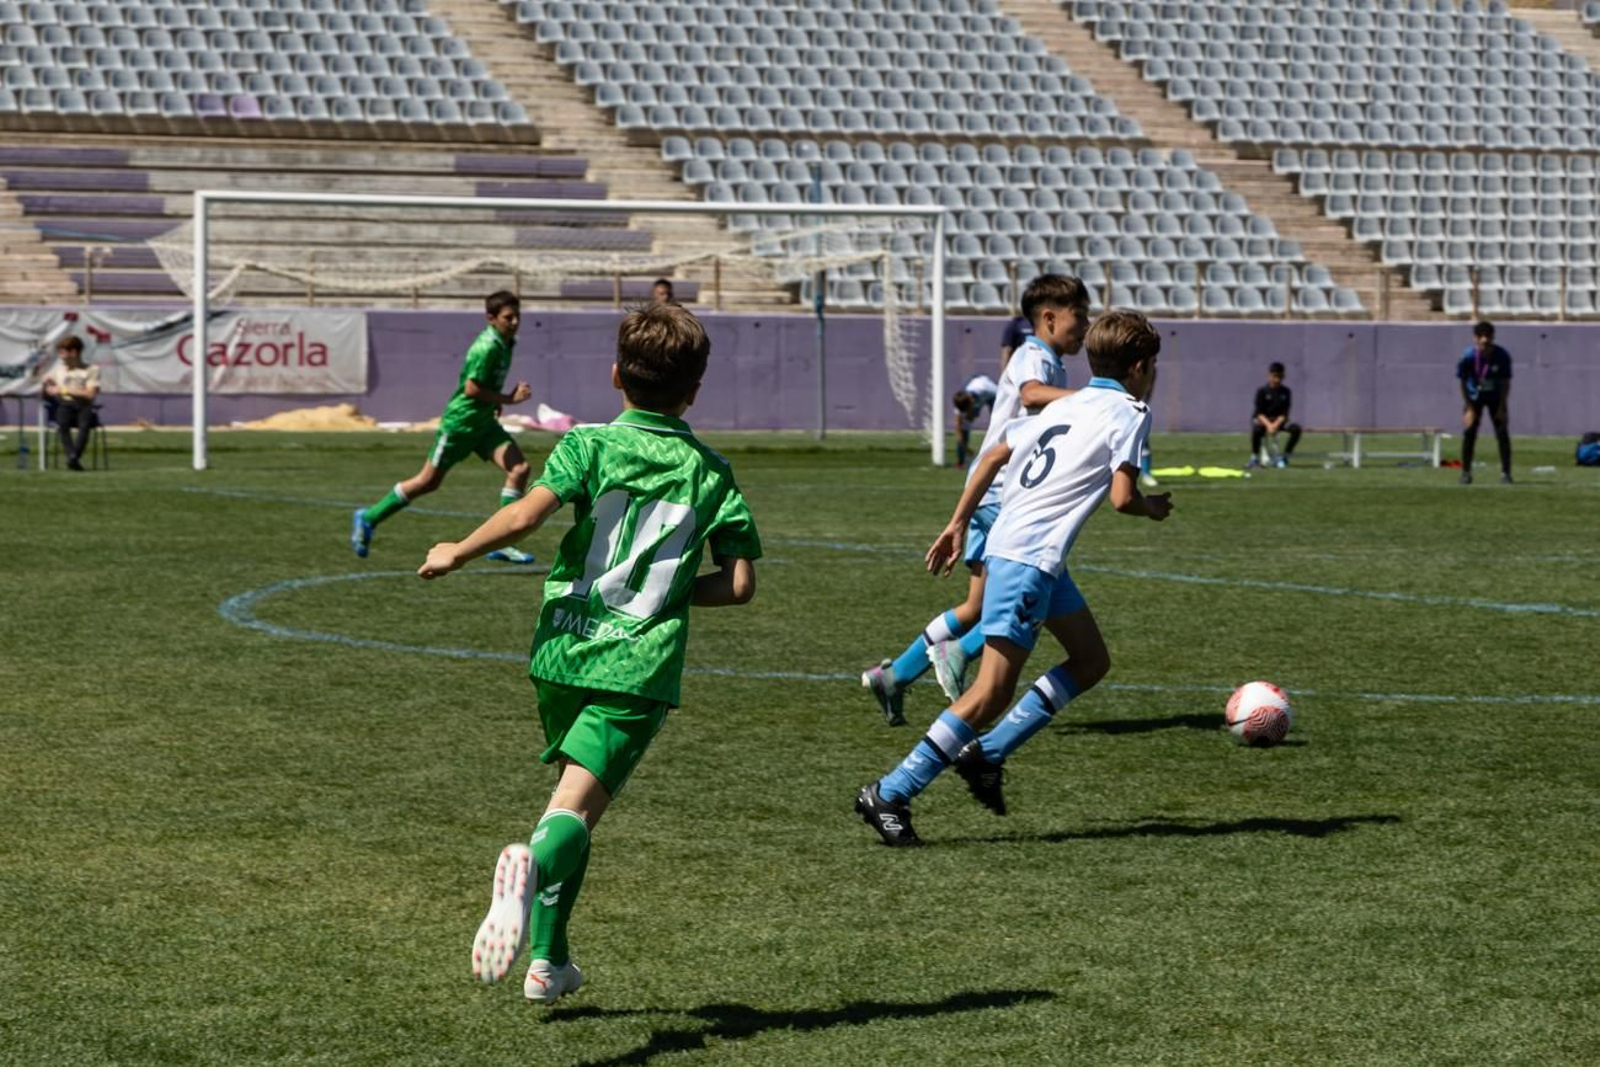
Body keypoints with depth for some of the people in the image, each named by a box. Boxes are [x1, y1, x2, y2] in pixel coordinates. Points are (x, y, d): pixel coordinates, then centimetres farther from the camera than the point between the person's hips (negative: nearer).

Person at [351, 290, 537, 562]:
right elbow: (471, 388, -25)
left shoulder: (505, 344, 7)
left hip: (483, 422, 8)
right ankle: (369, 518, 20)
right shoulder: (487, 346, -22)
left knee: (519, 468, -10)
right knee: (429, 481, 2)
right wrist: (509, 398, -21)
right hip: (460, 421, -8)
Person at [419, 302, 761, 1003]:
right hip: (640, 665, -1)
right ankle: (535, 866, -45)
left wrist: (457, 553, 0)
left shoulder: (590, 444, 3)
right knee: (577, 805, -10)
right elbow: (740, 584, 3)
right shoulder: (711, 472, 8)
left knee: (573, 789, 21)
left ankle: (547, 958, 21)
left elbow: (528, 513, -14)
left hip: (564, 650, 1)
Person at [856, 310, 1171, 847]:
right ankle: (889, 794, -12)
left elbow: (993, 456, 19)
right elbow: (1122, 497, -14)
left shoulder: (1066, 405, 18)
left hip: (1007, 543, 9)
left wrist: (958, 524, 22)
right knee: (993, 691, -10)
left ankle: (986, 753, 15)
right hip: (1029, 558, -9)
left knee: (1091, 661, 19)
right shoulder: (1127, 414, -4)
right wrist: (1154, 509, 8)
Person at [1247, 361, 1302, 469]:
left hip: (1279, 420, 3)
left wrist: (1275, 425, -22)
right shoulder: (1262, 391, -6)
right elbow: (1259, 413, -11)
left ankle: (1284, 456, -7)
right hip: (1262, 420, -3)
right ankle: (1254, 458, -22)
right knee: (1256, 428, -39)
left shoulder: (1285, 392, 0)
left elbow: (1284, 413, -4)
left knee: (1296, 428, -24)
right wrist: (1268, 425, -28)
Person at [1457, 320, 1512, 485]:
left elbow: (1505, 383, -13)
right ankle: (1466, 473, 3)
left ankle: (1506, 473, 1)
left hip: (1496, 397, 0)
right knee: (1469, 433, -8)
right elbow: (1463, 383, -13)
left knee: (1503, 433, -6)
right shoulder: (1467, 357, -25)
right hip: (1474, 397, 0)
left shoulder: (1502, 356, -24)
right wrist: (1469, 409, -14)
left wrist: (1502, 408, -15)